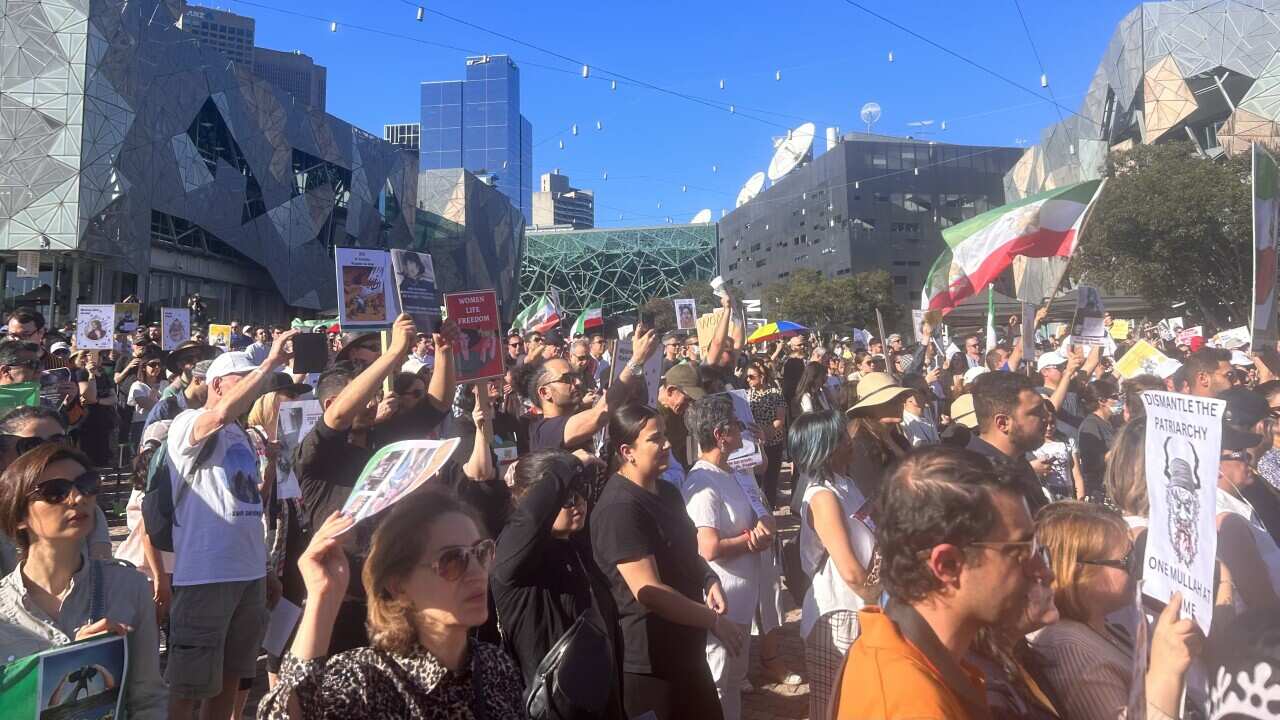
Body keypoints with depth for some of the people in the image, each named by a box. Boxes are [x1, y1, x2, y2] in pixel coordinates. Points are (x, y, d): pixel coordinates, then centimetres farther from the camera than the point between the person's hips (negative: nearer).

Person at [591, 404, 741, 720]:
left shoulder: (667, 492, 7)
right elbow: (649, 591, -26)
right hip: (647, 660, -9)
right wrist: (714, 621, -20)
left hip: (685, 649, 9)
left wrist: (709, 579, 0)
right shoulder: (619, 508, -24)